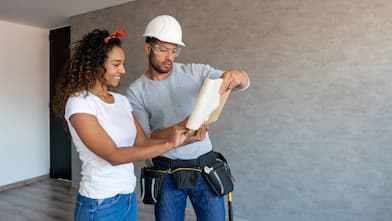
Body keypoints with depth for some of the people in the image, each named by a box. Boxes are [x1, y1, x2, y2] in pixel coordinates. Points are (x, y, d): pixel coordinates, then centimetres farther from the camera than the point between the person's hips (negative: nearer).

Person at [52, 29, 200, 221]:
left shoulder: (121, 100, 4)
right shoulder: (79, 103, -17)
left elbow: (142, 143, -2)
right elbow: (113, 155, -25)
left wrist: (180, 139, -16)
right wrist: (169, 144, -29)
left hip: (129, 197, 6)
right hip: (100, 204, -6)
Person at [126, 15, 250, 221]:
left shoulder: (195, 72, -3)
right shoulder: (136, 91, -3)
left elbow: (244, 83, -4)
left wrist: (236, 75, -30)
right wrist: (182, 126, -27)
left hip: (205, 167, 1)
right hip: (167, 173, 0)